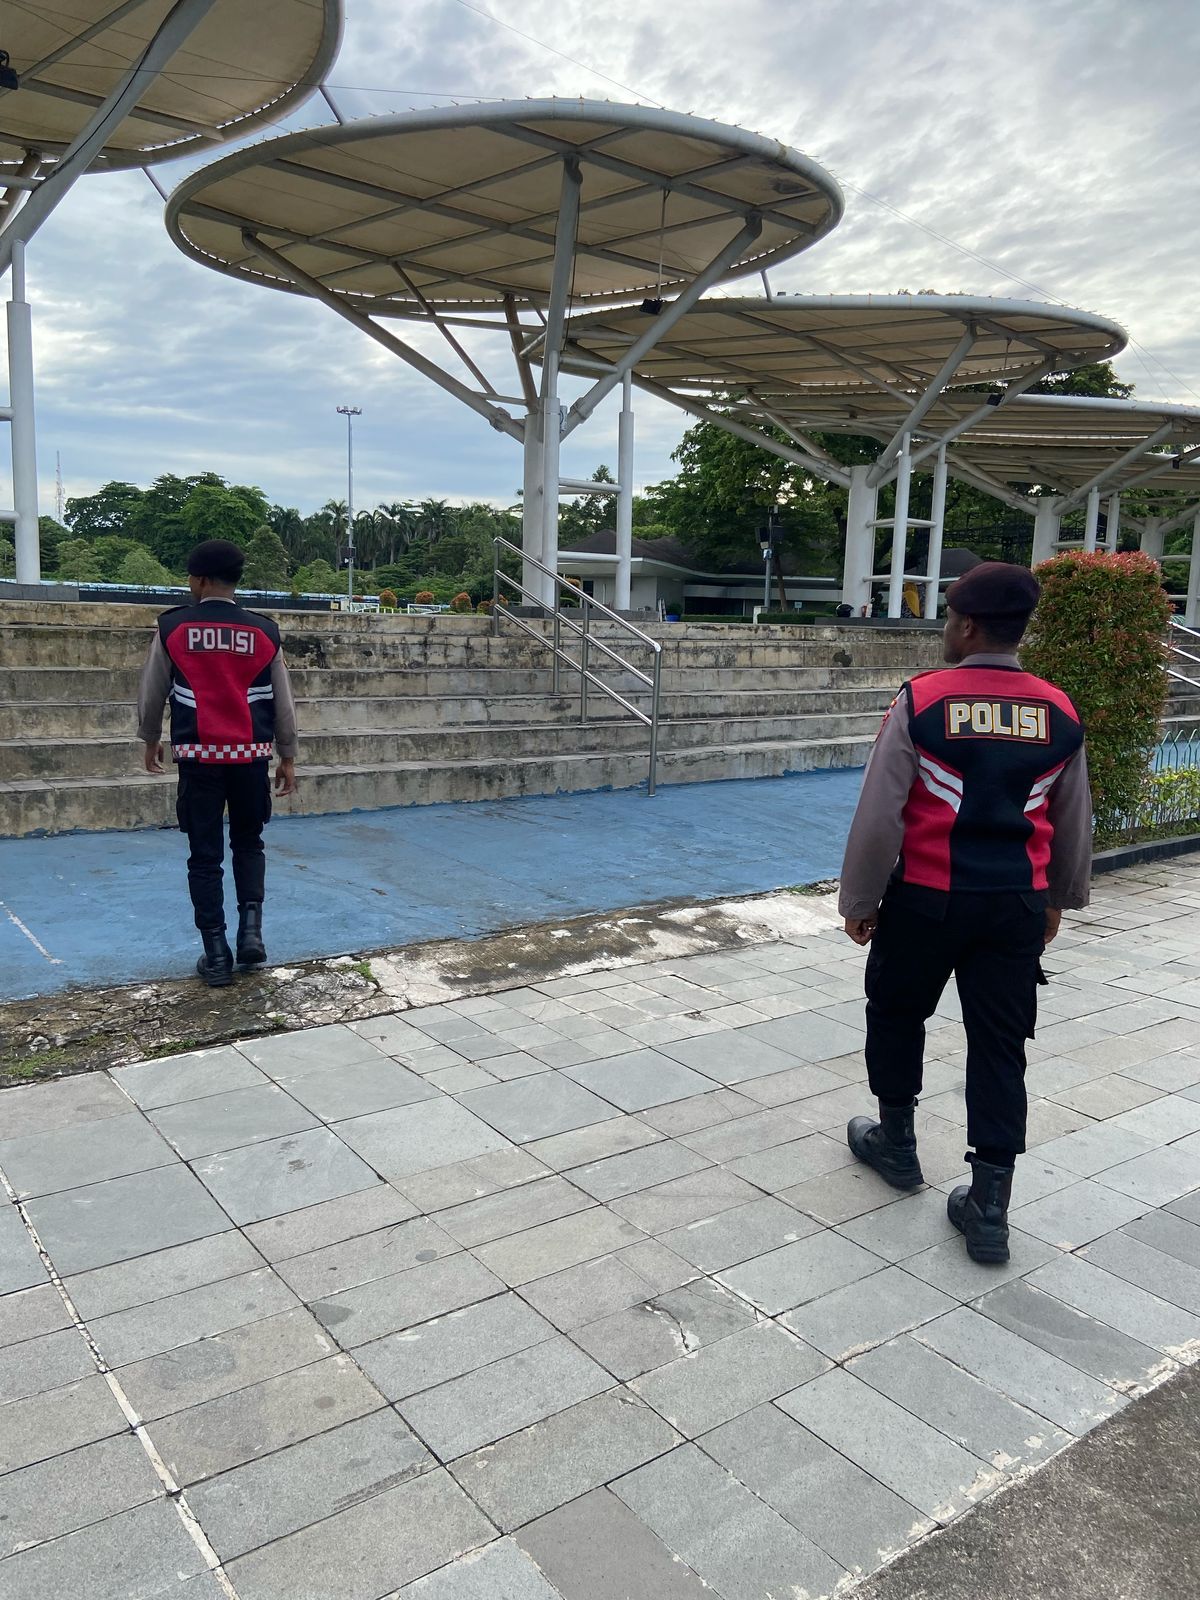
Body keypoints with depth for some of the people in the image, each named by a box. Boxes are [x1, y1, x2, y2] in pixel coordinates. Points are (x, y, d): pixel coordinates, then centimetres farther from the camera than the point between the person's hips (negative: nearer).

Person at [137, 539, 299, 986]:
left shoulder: (172, 628, -1)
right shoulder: (263, 631, 2)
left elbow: (151, 694, 7)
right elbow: (283, 703, 5)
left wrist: (151, 741, 24)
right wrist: (287, 757, 15)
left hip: (199, 755, -1)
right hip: (251, 756, 1)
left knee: (205, 856, 7)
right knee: (248, 844, 20)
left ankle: (216, 955, 8)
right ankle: (251, 928, 4)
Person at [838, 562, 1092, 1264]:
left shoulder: (920, 703, -12)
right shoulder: (1060, 714, 1)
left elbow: (878, 817, -12)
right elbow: (1075, 825, 12)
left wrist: (859, 901, 0)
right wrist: (1062, 896, 28)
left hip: (927, 898, -3)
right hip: (1018, 906, 3)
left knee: (897, 1013, 21)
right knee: (1000, 1045, 9)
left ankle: (896, 1141, 39)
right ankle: (989, 1209, 12)